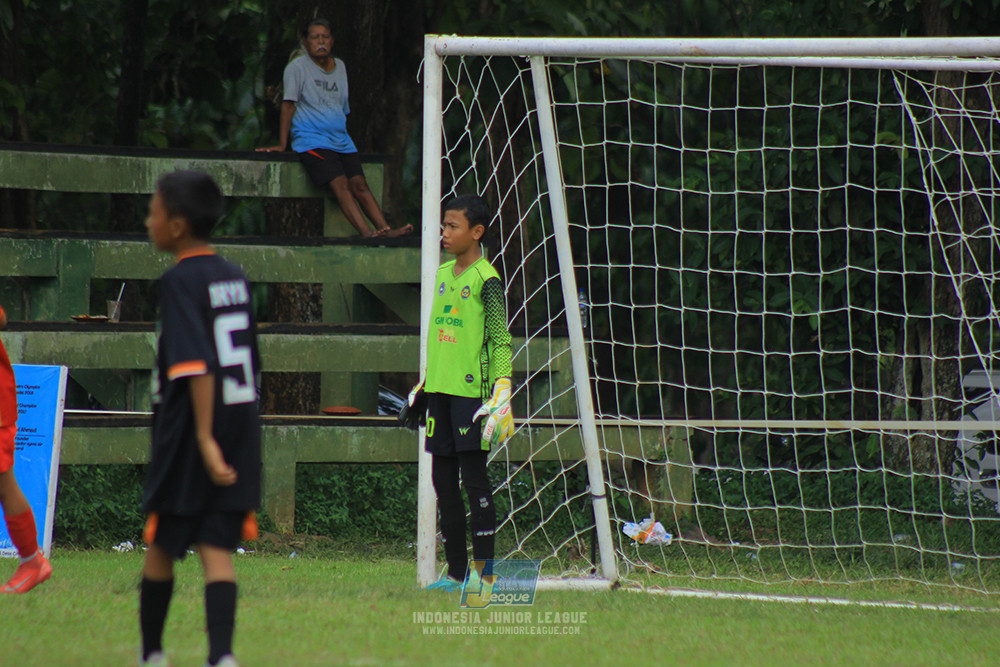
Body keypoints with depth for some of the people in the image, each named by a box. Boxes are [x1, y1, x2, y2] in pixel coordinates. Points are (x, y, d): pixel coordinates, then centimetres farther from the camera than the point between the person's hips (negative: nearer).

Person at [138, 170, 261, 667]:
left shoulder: (179, 281, -12)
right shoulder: (235, 278, 11)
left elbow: (196, 364, -21)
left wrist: (204, 437, -25)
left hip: (189, 436, -6)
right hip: (242, 427, 6)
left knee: (161, 546, 11)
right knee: (217, 548, 0)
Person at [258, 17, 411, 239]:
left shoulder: (340, 67, 19)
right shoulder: (298, 67, 1)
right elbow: (289, 104, -3)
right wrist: (282, 144, -8)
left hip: (341, 141, 6)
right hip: (311, 140, -6)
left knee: (359, 185, -13)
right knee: (340, 184, -24)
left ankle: (385, 230, -25)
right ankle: (366, 233, -38)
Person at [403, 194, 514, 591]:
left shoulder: (486, 280, -7)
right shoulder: (443, 274, 15)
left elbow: (501, 340, -11)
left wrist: (501, 392, -19)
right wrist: (422, 387, 23)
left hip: (472, 389, -8)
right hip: (440, 390, 8)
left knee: (474, 476, -9)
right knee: (443, 480, 7)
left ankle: (482, 570, -7)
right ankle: (456, 571, 12)